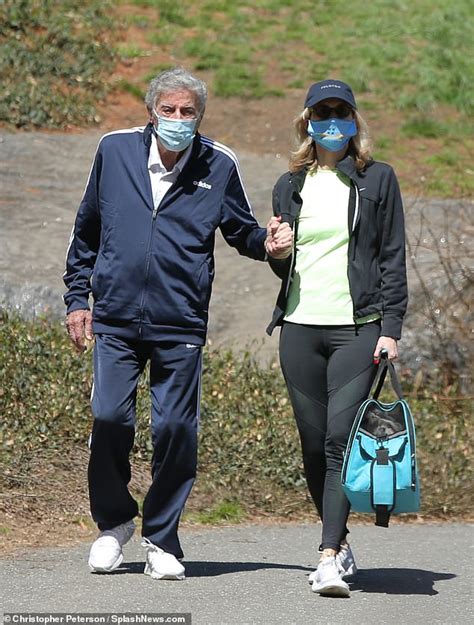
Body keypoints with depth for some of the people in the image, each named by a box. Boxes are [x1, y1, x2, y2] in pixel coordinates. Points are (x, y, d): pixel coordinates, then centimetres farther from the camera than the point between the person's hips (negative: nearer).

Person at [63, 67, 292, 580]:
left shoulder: (218, 166, 3)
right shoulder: (115, 151, 5)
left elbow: (241, 230, 15)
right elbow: (87, 230, 16)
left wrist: (268, 244, -8)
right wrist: (77, 296, 12)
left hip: (180, 324, -1)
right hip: (116, 317, 1)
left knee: (174, 428, -4)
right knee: (110, 417, -7)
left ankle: (161, 539, 12)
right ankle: (113, 522, 16)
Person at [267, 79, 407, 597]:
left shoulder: (377, 180, 5)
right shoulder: (290, 187, 13)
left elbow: (392, 257, 3)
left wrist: (390, 329, -5)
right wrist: (276, 254, -3)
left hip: (358, 328, -3)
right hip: (300, 327, 3)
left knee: (341, 440, -14)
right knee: (314, 443, 4)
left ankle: (329, 559, -19)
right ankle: (340, 540, 22)